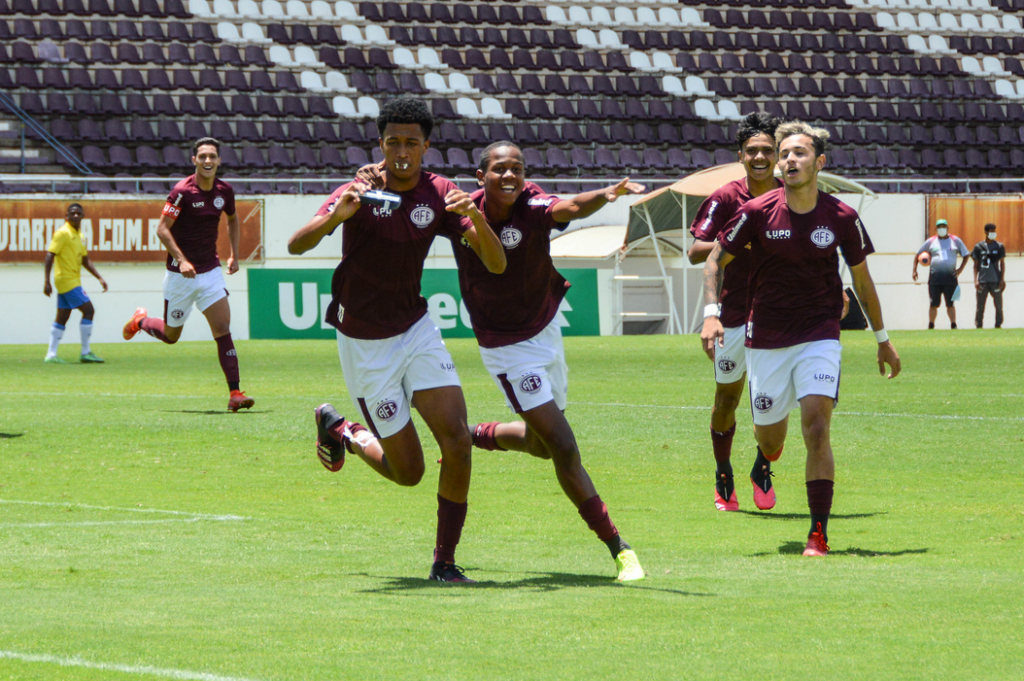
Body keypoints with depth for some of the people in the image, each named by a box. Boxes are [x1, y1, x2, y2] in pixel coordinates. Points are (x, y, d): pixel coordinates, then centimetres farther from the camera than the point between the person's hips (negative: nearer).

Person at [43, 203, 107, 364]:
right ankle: (85, 352, -6)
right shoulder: (62, 233, -11)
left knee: (62, 318, 7)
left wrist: (99, 278, 16)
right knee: (88, 310, -10)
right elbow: (49, 257, -16)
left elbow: (85, 261, 23)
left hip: (74, 280, 9)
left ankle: (51, 355, 7)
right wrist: (47, 281, -22)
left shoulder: (78, 235, 16)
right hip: (67, 280, -9)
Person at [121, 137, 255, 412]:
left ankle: (235, 393, -14)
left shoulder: (224, 191, 1)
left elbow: (233, 219, 22)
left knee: (223, 327, -12)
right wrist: (182, 260, -26)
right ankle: (139, 320, 44)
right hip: (181, 274, -3)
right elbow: (162, 229, -16)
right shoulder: (182, 191, -16)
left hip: (210, 271, 3)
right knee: (171, 335, 11)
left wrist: (233, 254, 12)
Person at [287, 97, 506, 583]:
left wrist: (478, 220, -33)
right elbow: (296, 245, -28)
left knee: (457, 441, -15)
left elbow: (496, 264, -12)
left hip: (416, 330, 3)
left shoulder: (439, 194, -5)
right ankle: (341, 432, 30)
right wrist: (335, 216, -48)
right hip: (364, 346, -3)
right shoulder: (358, 193, -14)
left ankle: (444, 562, -2)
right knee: (407, 471, -1)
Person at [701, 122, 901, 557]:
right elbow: (716, 259, 3)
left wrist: (882, 339, 17)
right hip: (765, 340, 1)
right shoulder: (758, 212, -8)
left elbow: (861, 277, 10)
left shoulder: (841, 218, -4)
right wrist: (711, 313, -12)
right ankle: (767, 463, 49)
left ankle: (818, 533, -16)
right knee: (769, 438, 8)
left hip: (819, 337, -1)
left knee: (816, 426, -19)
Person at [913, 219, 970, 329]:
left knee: (950, 304, 1)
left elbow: (965, 255, 14)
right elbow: (918, 255, 15)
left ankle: (953, 325, 5)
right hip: (935, 278, 0)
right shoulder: (931, 242, 9)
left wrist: (960, 269, 0)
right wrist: (914, 270, 5)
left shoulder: (955, 240, 8)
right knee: (934, 304, 0)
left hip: (950, 277, 0)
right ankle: (931, 326, 8)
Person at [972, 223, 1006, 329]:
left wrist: (1002, 279, -1)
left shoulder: (999, 246, 6)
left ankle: (998, 325, 10)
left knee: (998, 305, 1)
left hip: (995, 280, 0)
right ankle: (978, 326, 8)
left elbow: (1002, 263, 8)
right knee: (980, 306, 1)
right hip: (982, 281, 0)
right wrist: (976, 280, 0)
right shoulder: (978, 247, 5)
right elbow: (976, 265, 8)